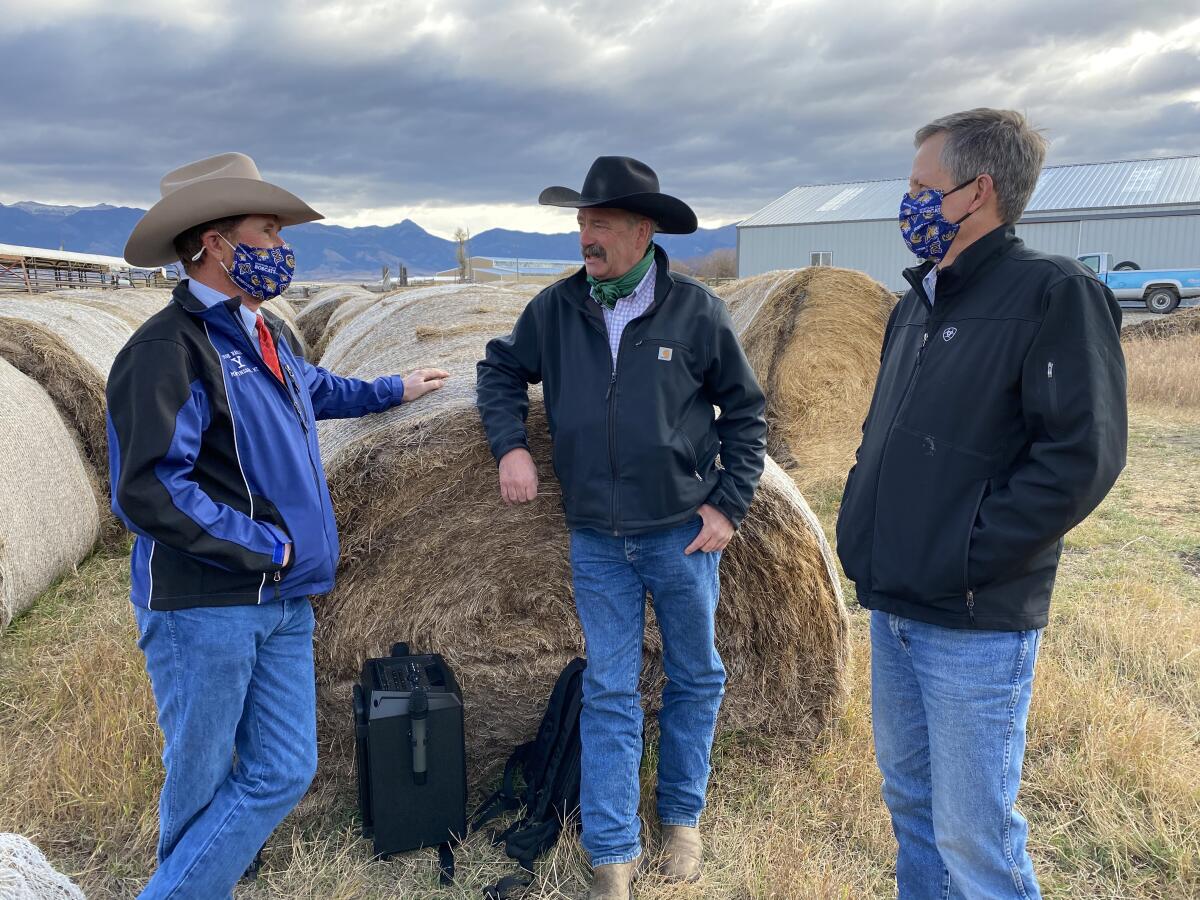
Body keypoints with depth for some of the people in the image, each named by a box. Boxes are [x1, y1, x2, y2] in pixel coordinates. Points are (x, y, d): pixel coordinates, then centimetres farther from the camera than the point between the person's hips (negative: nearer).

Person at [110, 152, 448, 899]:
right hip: (204, 606, -8)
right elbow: (147, 492, -25)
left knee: (282, 775, 11)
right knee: (199, 785, 8)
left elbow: (316, 389, 34)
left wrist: (393, 391, 43)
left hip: (285, 603, 8)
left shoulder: (269, 335, 12)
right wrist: (267, 547, -17)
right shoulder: (170, 349, -17)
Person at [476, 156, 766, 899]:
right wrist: (511, 445, -3)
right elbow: (502, 370, 13)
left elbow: (745, 411, 0)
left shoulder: (695, 310, -7)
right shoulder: (556, 308, -1)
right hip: (597, 540, 1)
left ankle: (683, 817, 37)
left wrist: (729, 503, -6)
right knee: (610, 692, 7)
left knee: (696, 679, 14)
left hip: (683, 534, -1)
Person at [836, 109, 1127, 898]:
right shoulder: (917, 304, 13)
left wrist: (965, 559, -19)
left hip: (976, 623, -8)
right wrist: (860, 529, 8)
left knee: (973, 836, 3)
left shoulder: (1053, 294, -12)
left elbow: (1083, 455, -20)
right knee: (911, 802, 20)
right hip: (892, 609, 8)